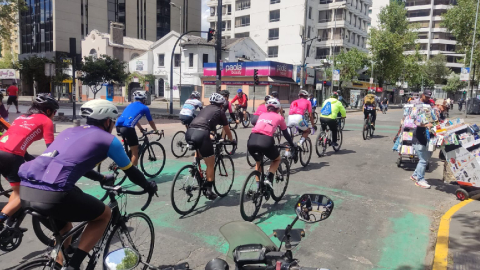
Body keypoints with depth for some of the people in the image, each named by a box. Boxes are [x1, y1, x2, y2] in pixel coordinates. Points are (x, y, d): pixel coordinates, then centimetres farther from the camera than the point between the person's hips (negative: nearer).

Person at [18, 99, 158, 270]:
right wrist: (148, 186, 37)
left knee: (64, 228, 32)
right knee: (104, 214, 16)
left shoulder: (70, 131, 27)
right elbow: (130, 171, 18)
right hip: (53, 195, -8)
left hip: (26, 190, 8)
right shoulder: (108, 139, 8)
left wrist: (103, 179, 55)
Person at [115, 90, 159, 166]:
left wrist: (141, 128, 58)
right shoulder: (144, 108, 13)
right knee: (135, 152, 3)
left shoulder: (130, 105, 30)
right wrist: (156, 130, 42)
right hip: (127, 127, -7)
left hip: (118, 125, 7)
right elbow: (151, 122, 24)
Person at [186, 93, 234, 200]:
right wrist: (231, 140, 49)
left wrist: (210, 136, 63)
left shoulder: (205, 108, 33)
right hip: (201, 134, -5)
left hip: (189, 132, 6)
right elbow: (227, 130, 30)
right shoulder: (220, 112, 19)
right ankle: (209, 191, 14)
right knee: (210, 164, 10)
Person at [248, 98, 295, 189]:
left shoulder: (262, 115, 28)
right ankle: (269, 179, 7)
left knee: (258, 162, 32)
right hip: (265, 141, -4)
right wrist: (293, 146, 40)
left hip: (252, 141, 4)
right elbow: (286, 134, 27)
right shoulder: (279, 117, 20)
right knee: (277, 159, 27)